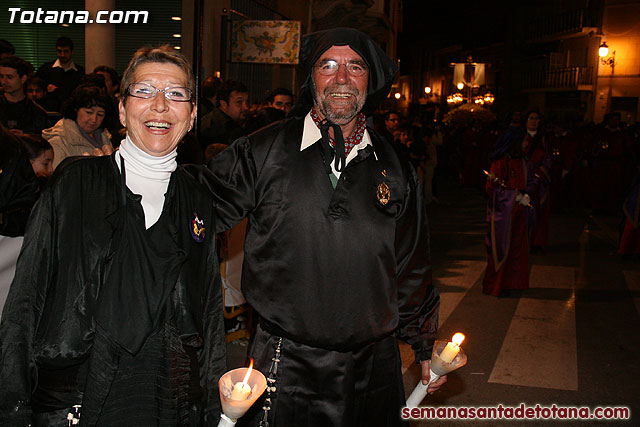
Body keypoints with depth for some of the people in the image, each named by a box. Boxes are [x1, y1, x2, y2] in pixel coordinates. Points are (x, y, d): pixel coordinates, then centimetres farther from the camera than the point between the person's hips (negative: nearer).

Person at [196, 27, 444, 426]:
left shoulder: (395, 169, 4)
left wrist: (425, 346, 18)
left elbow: (412, 269, 12)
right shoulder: (262, 152, -5)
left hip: (374, 370, 3)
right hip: (285, 367, -2)